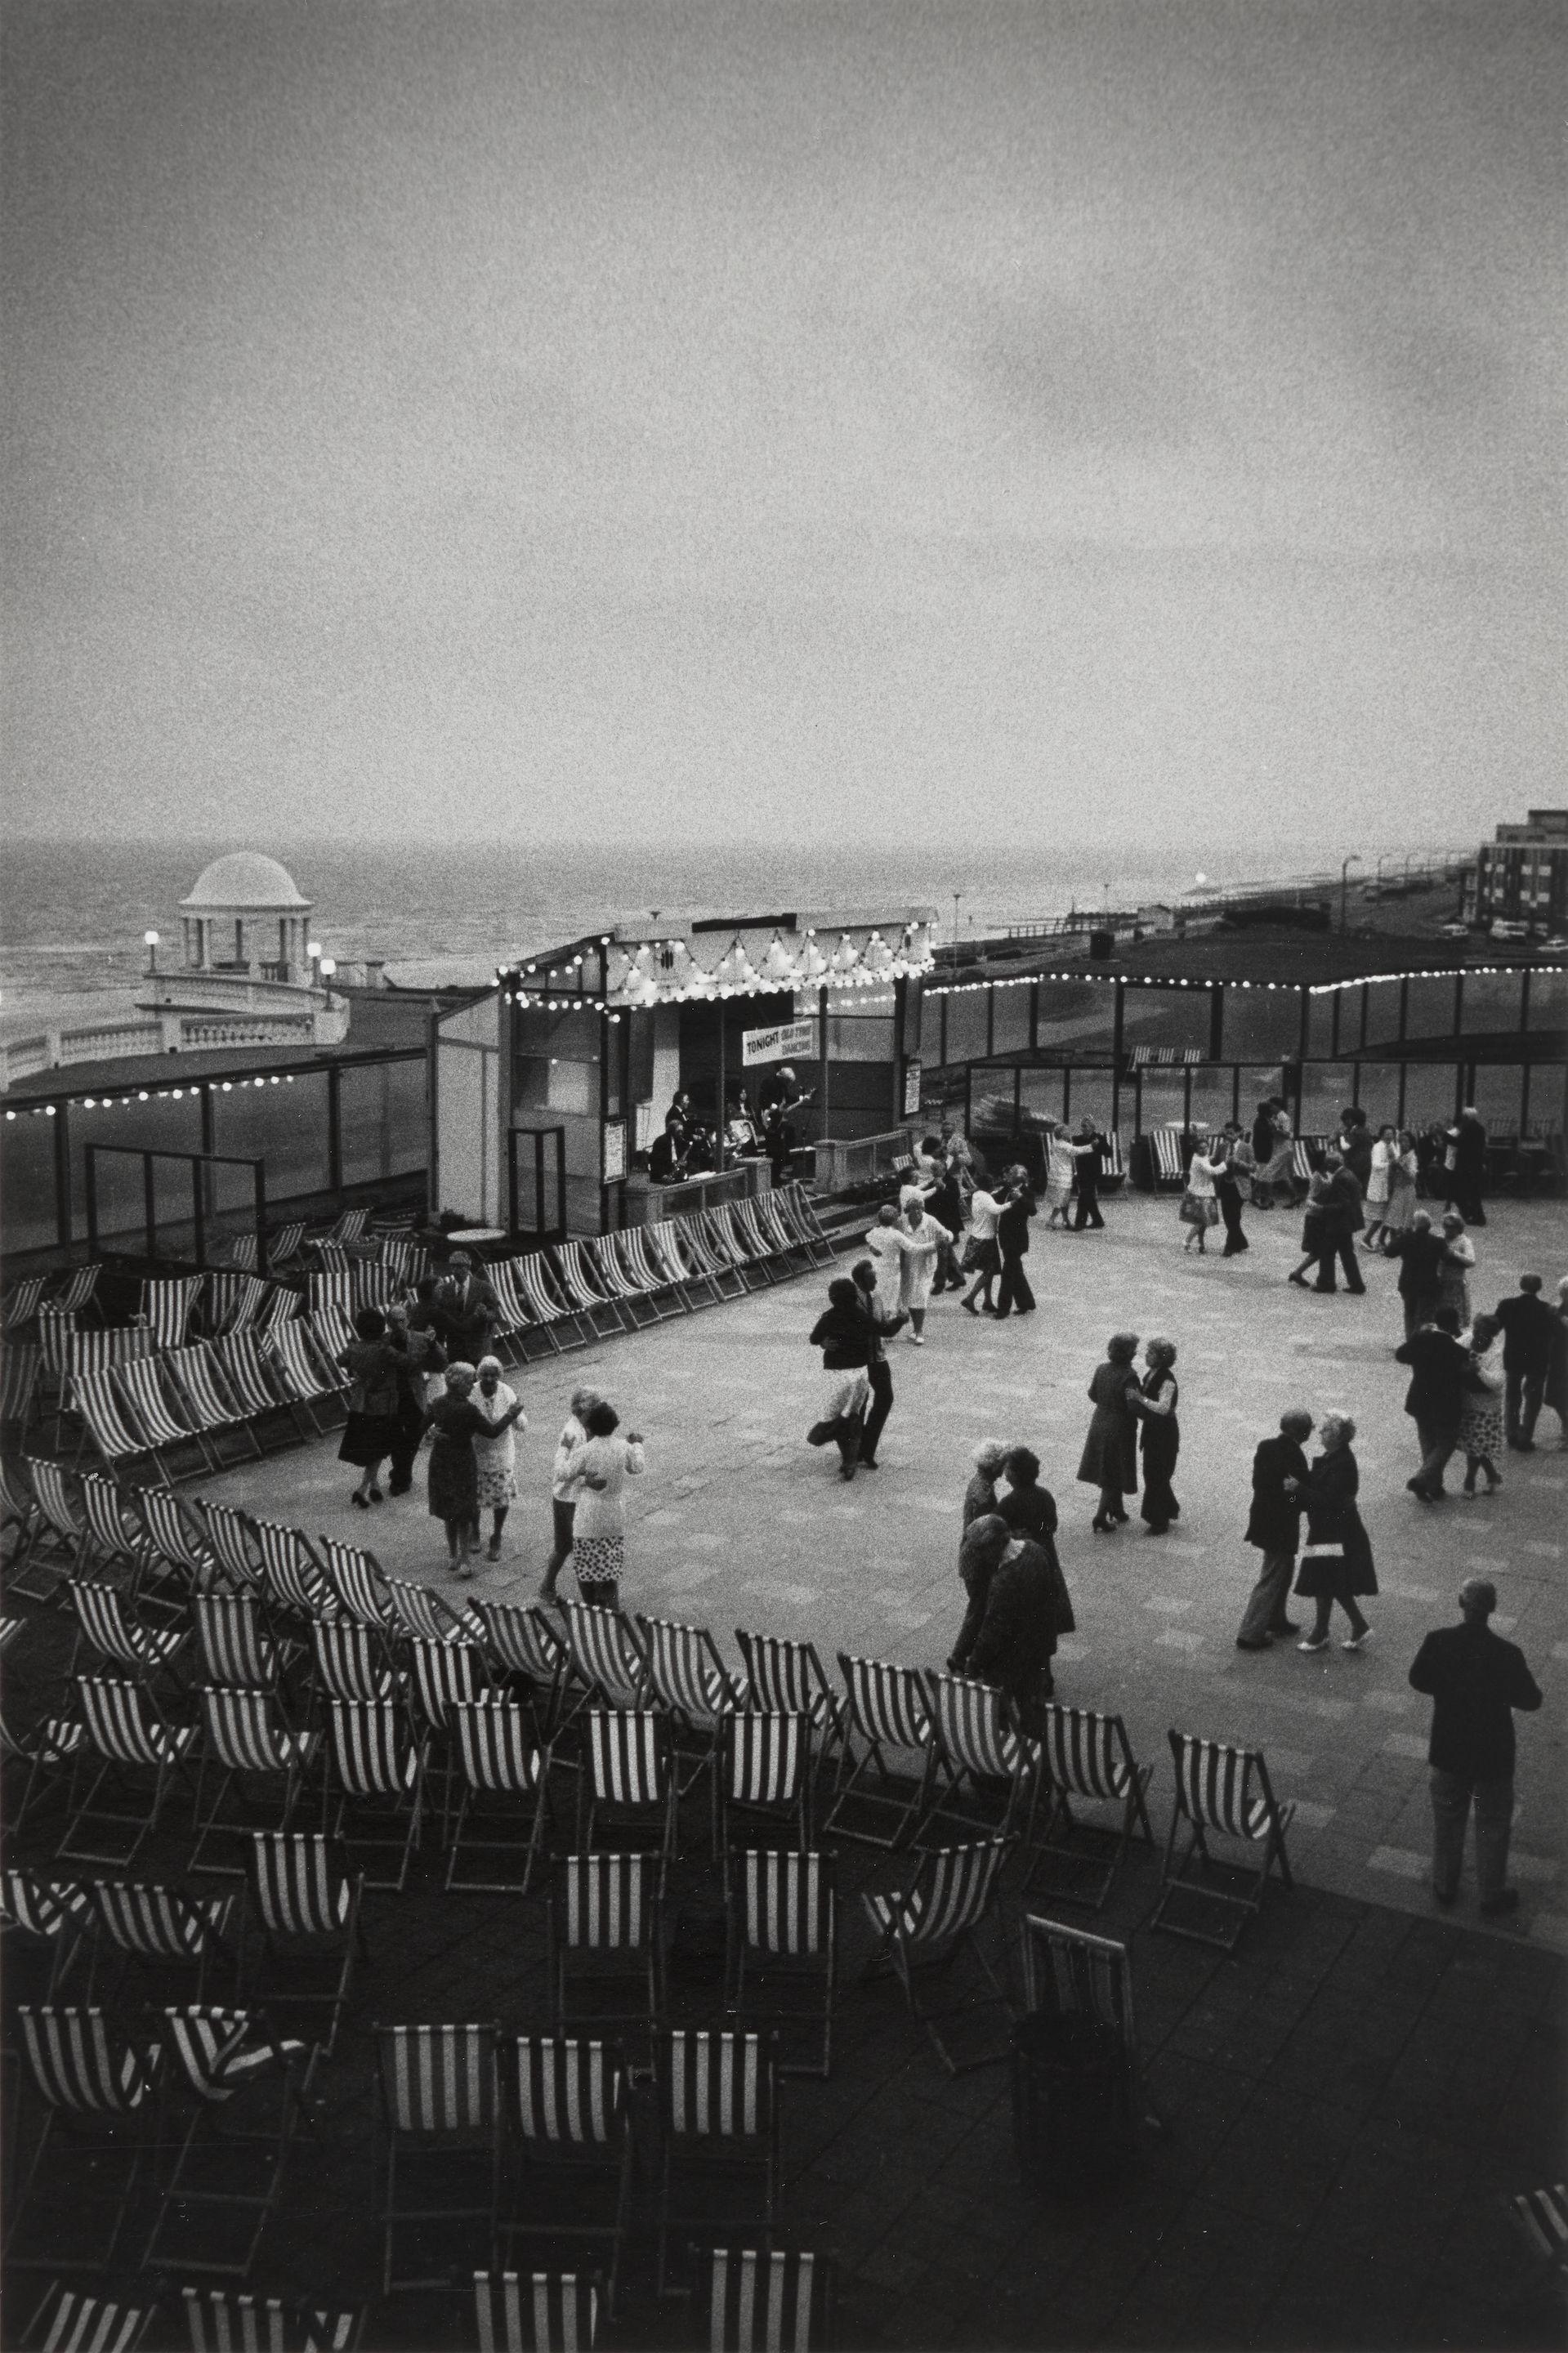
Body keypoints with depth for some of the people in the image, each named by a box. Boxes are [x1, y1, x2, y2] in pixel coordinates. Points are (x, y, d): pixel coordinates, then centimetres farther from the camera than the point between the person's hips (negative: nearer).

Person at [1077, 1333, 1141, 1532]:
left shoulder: (1101, 1369, -4)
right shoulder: (1129, 1376, -24)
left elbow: (1093, 1395, 8)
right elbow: (1133, 1407, -29)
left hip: (1099, 1425, 7)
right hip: (1120, 1430, -7)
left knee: (1110, 1473, 21)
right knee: (1114, 1478, 6)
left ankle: (1117, 1512, 35)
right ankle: (1100, 1521, 6)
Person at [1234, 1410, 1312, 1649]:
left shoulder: (1266, 1446, -1)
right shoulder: (1294, 1456, -23)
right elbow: (1304, 1497, -19)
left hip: (1264, 1519, 8)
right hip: (1282, 1525, -8)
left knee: (1284, 1569, 27)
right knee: (1271, 1579, 3)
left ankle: (1275, 1619, 40)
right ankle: (1249, 1634, 8)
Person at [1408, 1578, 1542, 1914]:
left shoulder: (1438, 1642, -19)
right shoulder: (1507, 1654, -27)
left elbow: (1417, 1680, -3)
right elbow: (1531, 1701, -14)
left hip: (1447, 1752, 2)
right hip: (1493, 1758, -2)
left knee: (1447, 1821, 24)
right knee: (1492, 1827, 19)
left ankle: (1445, 1885, 41)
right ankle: (1491, 1896, 35)